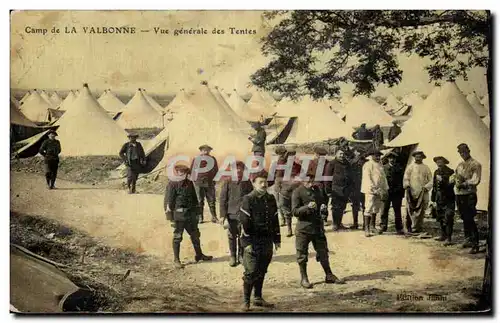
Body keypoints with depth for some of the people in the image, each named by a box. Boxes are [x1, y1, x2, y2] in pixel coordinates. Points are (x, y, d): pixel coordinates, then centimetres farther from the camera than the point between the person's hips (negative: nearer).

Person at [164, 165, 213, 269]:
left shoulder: (189, 183, 9)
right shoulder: (172, 184, -10)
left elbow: (194, 198, 18)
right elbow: (168, 202, -12)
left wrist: (196, 213, 17)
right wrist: (170, 218, -14)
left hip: (190, 215, 6)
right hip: (178, 215, -6)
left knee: (195, 235, 16)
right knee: (177, 237, 2)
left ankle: (199, 255, 32)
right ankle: (176, 260, 13)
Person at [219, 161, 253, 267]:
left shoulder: (247, 183, 3)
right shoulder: (228, 183, -1)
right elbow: (222, 200, 0)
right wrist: (223, 216, -6)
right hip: (231, 215, -1)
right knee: (232, 236, 6)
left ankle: (241, 255, 22)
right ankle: (233, 256, 19)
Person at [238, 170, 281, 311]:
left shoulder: (271, 199, 9)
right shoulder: (248, 199, -9)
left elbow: (275, 220, 15)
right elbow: (244, 223, -12)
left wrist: (277, 239, 14)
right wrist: (247, 243, -15)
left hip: (267, 242, 6)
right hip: (253, 243, -6)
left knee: (262, 272, 13)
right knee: (251, 272, -6)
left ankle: (258, 298, 24)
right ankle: (246, 301, 4)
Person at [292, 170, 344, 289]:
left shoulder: (318, 189, 8)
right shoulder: (298, 192, -9)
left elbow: (324, 202, 23)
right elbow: (294, 211, -14)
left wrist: (324, 210, 0)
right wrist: (307, 207, -30)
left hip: (318, 227, 5)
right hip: (303, 228, -5)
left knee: (323, 252, 13)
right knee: (302, 255, 4)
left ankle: (329, 275, 26)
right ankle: (303, 278, 18)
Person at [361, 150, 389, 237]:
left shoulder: (380, 165, 17)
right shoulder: (368, 165, -6)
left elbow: (383, 178, 20)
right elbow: (367, 178, -14)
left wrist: (385, 189, 11)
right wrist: (373, 188, -21)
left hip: (380, 191, 7)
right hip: (370, 191, -7)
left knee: (375, 210, 11)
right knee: (369, 209, -10)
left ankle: (372, 227, 20)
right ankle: (366, 229, -9)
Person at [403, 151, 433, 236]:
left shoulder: (426, 168, 14)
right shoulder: (410, 167, 11)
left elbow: (430, 180, 11)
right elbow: (406, 178, 5)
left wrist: (426, 187, -5)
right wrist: (407, 186, -10)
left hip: (422, 193, 1)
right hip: (412, 193, -1)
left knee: (421, 212, -2)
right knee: (410, 211, -4)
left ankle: (418, 229, 2)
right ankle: (409, 228, 1)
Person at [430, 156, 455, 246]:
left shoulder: (450, 172, -8)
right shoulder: (436, 172, 11)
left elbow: (451, 185, -15)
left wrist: (442, 181, -24)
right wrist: (433, 200, 15)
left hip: (448, 199, -6)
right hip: (439, 200, 6)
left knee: (448, 219, -8)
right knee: (440, 219, 13)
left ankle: (448, 238, -5)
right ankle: (443, 235, 26)